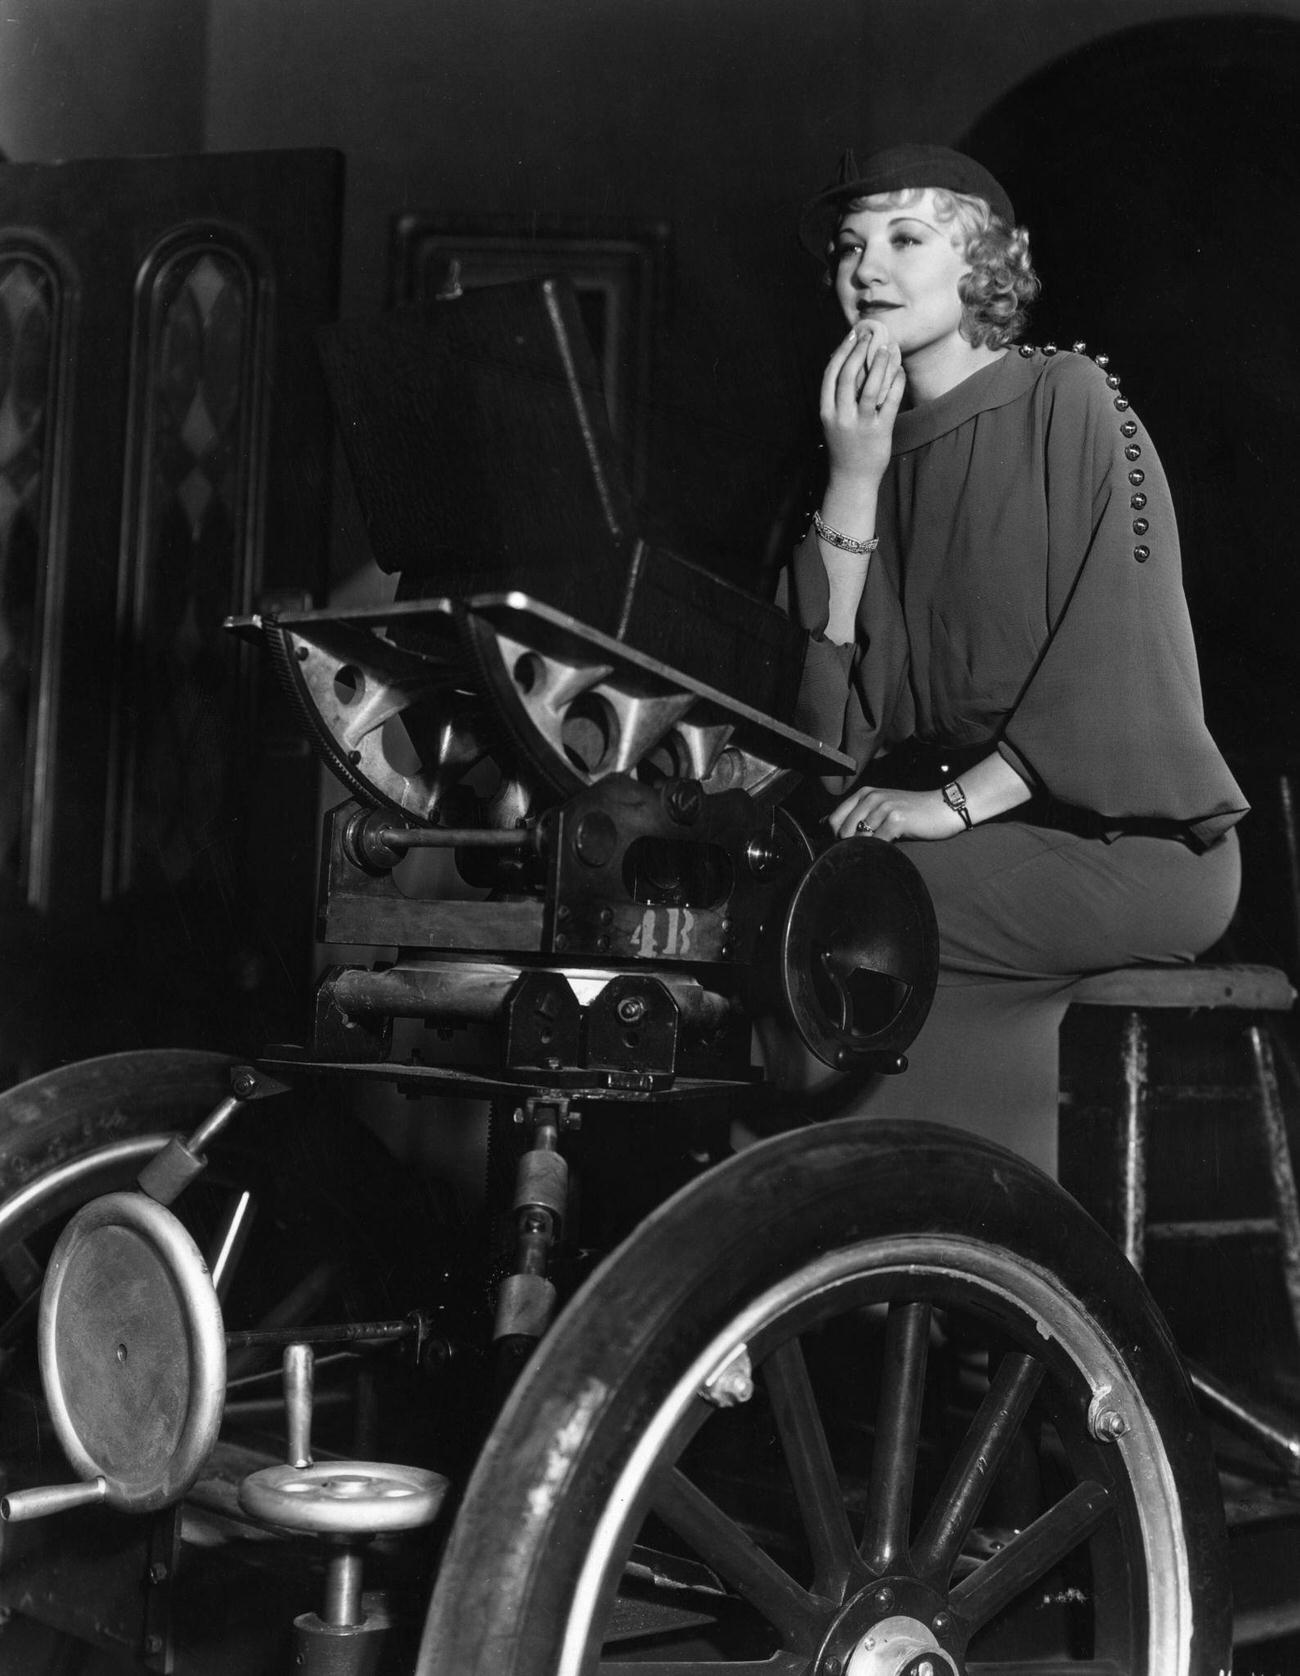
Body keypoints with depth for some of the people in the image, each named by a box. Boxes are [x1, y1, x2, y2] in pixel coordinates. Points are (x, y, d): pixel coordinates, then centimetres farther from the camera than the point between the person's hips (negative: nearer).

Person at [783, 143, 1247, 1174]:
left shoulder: (1069, 398, -2)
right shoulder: (873, 454, 14)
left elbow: (1124, 650, -13)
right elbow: (833, 722, 2)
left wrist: (960, 799, -18)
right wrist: (853, 481, -3)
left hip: (1133, 837, -5)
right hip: (987, 851, 5)